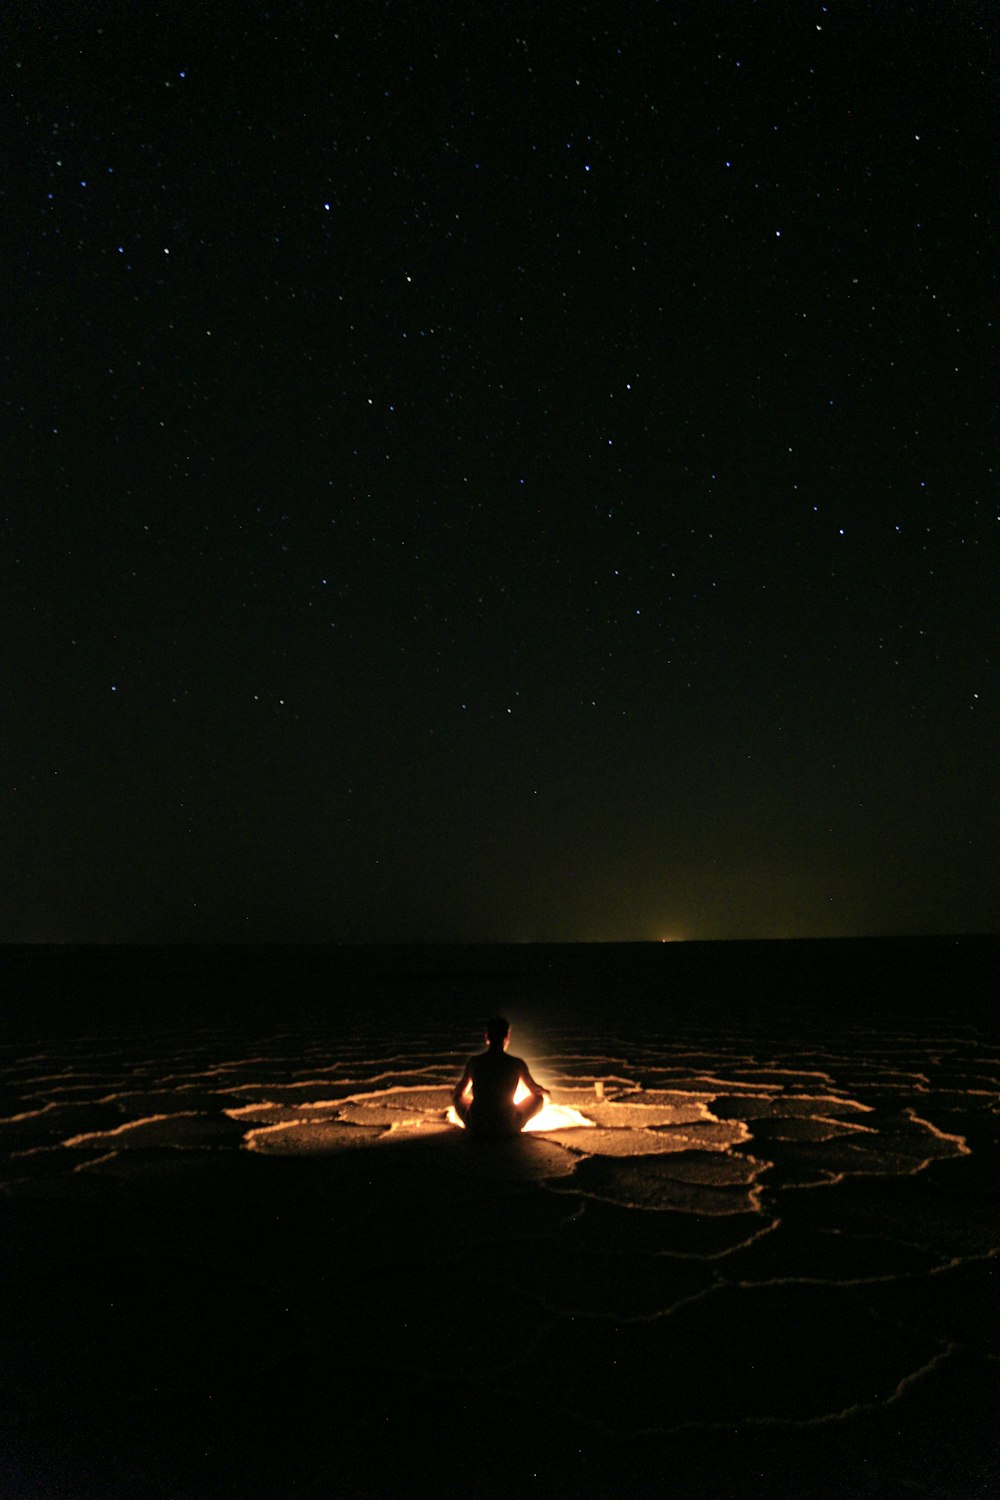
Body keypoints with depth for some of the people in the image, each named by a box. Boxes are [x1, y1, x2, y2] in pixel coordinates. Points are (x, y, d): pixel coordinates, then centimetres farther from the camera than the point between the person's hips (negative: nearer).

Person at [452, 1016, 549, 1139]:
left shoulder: (474, 1062, -2)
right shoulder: (517, 1064, -5)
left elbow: (460, 1092, 16)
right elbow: (535, 1090, 13)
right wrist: (546, 1093, 37)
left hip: (476, 1129, 2)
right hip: (506, 1130, -1)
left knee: (459, 1097, 30)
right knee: (539, 1096, 19)